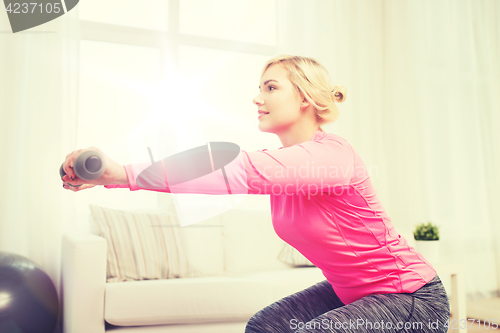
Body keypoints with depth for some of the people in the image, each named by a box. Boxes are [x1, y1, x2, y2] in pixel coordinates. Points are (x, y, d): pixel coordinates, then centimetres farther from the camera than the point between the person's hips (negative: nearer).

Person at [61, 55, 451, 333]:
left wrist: (122, 173, -46)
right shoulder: (282, 162, 1)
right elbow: (214, 165, -8)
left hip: (414, 299, -8)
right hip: (350, 292, 8)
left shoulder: (331, 154, -29)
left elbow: (239, 171, -42)